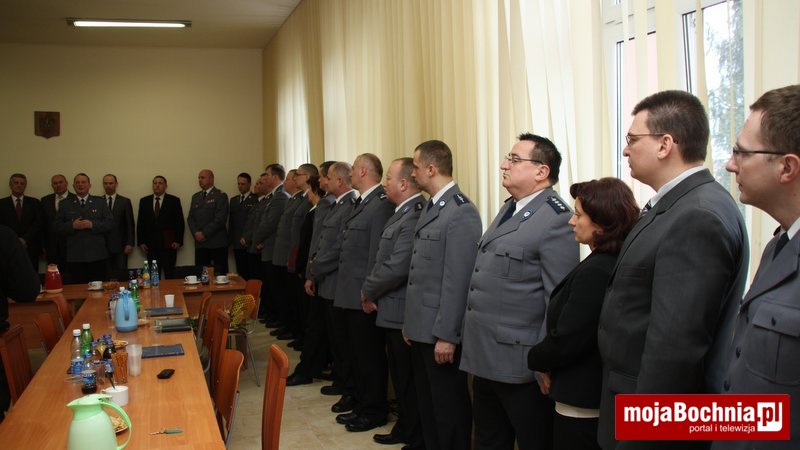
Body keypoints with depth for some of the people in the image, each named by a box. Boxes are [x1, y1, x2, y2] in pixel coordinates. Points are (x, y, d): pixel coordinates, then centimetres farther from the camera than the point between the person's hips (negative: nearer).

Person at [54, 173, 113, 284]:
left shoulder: (100, 202, 11)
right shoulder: (65, 205, 12)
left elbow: (109, 223, 2)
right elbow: (58, 228, 7)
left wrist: (92, 225, -13)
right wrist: (72, 226, -11)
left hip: (97, 256, 0)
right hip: (75, 258, 1)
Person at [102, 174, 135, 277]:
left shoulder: (125, 201, 6)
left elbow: (130, 224, 3)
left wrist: (130, 243, -3)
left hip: (120, 246, -1)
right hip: (103, 246, 1)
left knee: (121, 276, -3)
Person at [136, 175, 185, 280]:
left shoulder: (174, 201, 4)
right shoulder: (144, 201, 11)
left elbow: (180, 222, 2)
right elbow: (140, 223, 11)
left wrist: (178, 241, -5)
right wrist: (141, 242, 4)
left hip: (169, 244, -2)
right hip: (151, 245, 2)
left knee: (169, 275, -2)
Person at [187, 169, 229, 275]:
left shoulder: (221, 196, -1)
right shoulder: (195, 197, 18)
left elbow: (220, 219, -11)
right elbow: (190, 218, 14)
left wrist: (205, 233, -12)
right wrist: (196, 233, -4)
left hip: (217, 243, -5)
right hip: (200, 243, 5)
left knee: (220, 274, -5)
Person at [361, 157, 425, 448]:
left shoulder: (415, 216, -22)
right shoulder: (402, 213, 11)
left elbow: (396, 268, -26)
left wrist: (368, 292, -11)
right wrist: (371, 292, 3)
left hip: (403, 313, -10)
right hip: (393, 311, 10)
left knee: (409, 381, 4)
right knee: (400, 377, 20)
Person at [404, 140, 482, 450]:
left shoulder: (461, 212, -17)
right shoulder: (431, 208, 13)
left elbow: (458, 281, -20)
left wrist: (446, 335, -20)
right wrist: (410, 323, 16)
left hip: (441, 333, -9)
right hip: (421, 329, 9)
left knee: (449, 407, 5)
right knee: (428, 405, 18)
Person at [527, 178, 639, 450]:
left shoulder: (595, 271, -24)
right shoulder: (616, 264, 6)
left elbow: (565, 341, -23)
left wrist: (534, 359, -5)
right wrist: (550, 365, 4)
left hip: (582, 406, -9)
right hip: (602, 397, 9)